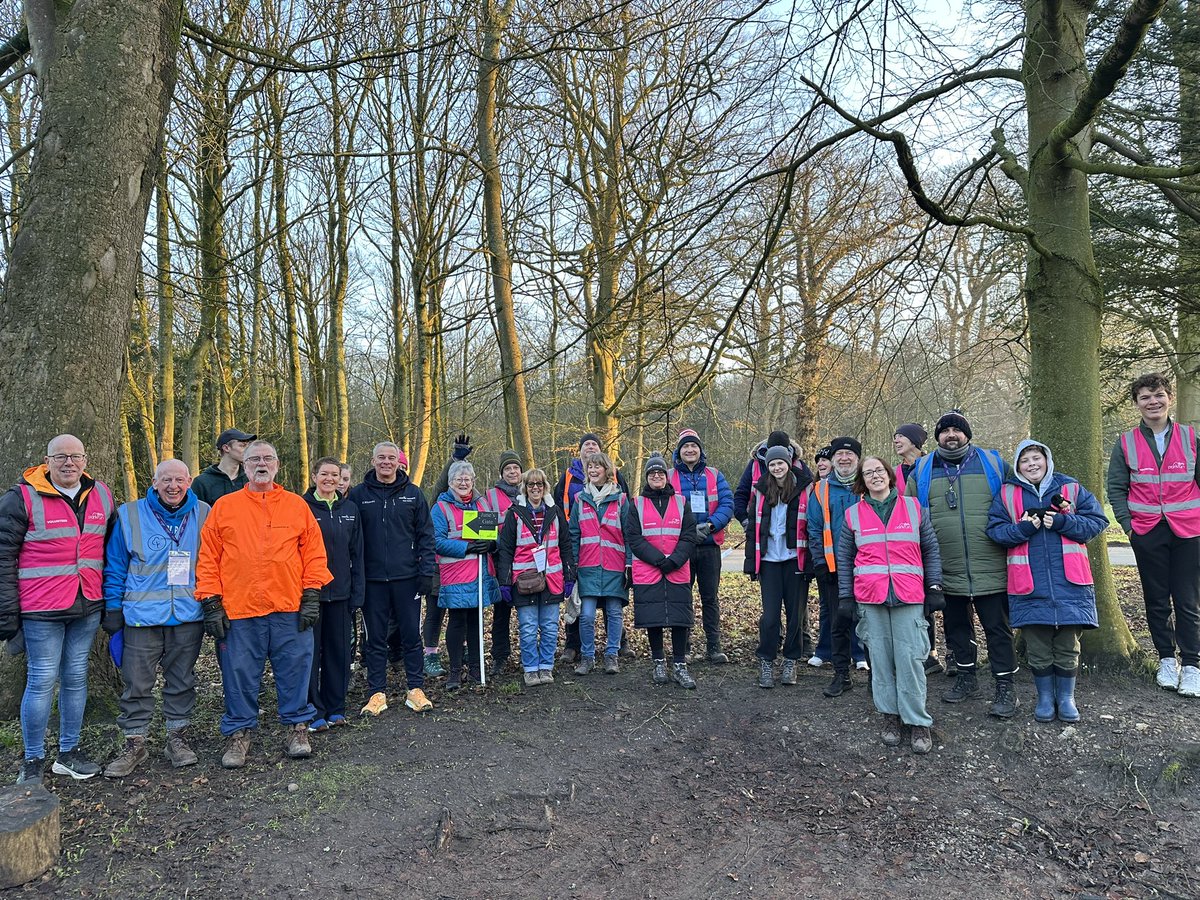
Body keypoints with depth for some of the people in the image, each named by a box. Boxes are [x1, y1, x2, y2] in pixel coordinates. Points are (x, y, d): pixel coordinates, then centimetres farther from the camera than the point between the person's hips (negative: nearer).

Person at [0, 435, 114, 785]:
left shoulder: (101, 495, 7)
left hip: (87, 609, 5)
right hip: (42, 611, -4)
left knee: (76, 678, 13)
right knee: (42, 681, 1)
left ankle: (69, 752, 27)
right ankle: (33, 761, 17)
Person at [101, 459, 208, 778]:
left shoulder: (203, 515, 3)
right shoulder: (130, 515, -1)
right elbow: (115, 567, 3)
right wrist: (112, 608, 0)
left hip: (189, 617, 1)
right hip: (141, 616, -1)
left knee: (182, 681, 12)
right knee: (137, 684, 4)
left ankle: (177, 738, 25)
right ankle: (134, 745, 19)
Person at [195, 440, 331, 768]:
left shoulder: (297, 505, 8)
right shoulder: (224, 507, 8)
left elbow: (314, 553, 6)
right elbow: (208, 558, 5)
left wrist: (311, 596, -1)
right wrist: (211, 603, -2)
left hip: (290, 610, 0)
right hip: (238, 610, 0)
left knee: (295, 671, 7)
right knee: (240, 675, 8)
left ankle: (297, 727, 23)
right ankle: (239, 733, 24)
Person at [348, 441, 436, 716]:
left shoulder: (413, 494, 3)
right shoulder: (358, 494, 2)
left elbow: (425, 535, 4)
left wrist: (427, 571, -3)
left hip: (407, 578, 0)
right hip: (372, 580, 0)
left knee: (411, 635, 7)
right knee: (375, 639, 8)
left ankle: (415, 689, 18)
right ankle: (377, 693, 19)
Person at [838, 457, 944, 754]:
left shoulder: (913, 507, 8)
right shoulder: (853, 514, 7)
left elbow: (931, 550, 10)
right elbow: (844, 559, 10)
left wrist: (934, 588, 4)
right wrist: (845, 596, 5)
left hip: (908, 596, -1)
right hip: (870, 597, 1)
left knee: (910, 657, -3)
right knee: (880, 657, 5)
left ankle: (918, 722, 8)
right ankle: (890, 715, 17)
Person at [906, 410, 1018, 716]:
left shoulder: (994, 464, 3)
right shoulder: (922, 472, 6)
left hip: (991, 569, -2)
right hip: (946, 572, 2)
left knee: (998, 628, 4)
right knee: (956, 627, 15)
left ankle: (1005, 687, 15)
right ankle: (966, 677, 32)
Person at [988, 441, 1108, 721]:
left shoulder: (1070, 488, 7)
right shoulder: (1007, 494, 7)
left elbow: (1097, 520, 2)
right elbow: (995, 530, 2)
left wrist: (1063, 522, -13)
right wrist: (1023, 528, -16)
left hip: (1068, 580, 0)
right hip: (1029, 584, 0)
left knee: (1067, 645, 8)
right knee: (1037, 647, 6)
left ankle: (1066, 697, 24)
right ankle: (1045, 697, 22)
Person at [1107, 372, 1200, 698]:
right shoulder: (1126, 443, 2)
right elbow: (1116, 488, 5)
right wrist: (1127, 524, -3)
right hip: (1147, 533, 1)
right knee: (1156, 600, 10)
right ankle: (1166, 659, 23)